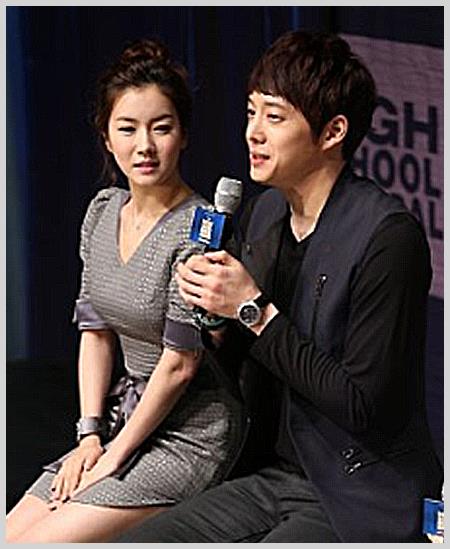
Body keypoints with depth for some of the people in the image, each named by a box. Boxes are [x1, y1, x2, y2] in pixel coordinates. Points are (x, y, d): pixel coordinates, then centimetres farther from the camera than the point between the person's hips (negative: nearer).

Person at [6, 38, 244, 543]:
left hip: (191, 433, -7)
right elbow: (96, 331, 10)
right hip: (126, 416, 7)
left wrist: (113, 458, -12)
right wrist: (90, 433, 0)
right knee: (9, 534, -1)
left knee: (37, 542, -17)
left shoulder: (196, 230, -19)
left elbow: (180, 364, -18)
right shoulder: (103, 211, 5)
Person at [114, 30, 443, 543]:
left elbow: (363, 405, -22)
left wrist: (255, 309, -20)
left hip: (357, 503, -8)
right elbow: (234, 361, 16)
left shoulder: (388, 236, -20)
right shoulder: (263, 212, 5)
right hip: (274, 476, 8)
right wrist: (211, 310, -7)